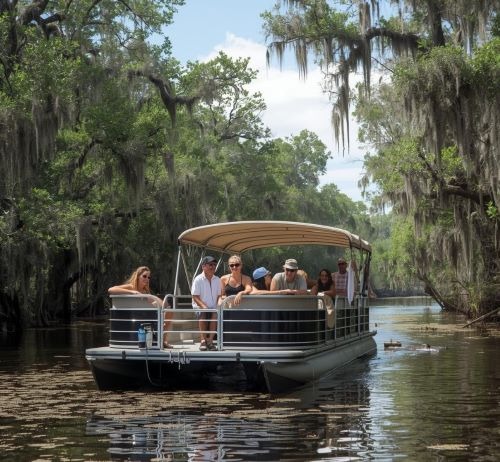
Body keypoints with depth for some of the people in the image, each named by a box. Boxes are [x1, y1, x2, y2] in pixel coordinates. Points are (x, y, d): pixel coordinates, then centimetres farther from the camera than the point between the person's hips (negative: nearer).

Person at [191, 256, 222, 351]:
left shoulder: (217, 280, 10)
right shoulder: (198, 280, -3)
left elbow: (219, 295, 12)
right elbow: (195, 297, -7)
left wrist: (219, 304, -9)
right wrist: (203, 306, -22)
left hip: (213, 308, 3)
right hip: (200, 307, -3)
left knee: (216, 314, -31)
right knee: (202, 314, -35)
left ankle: (210, 340, -24)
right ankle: (203, 340, -26)